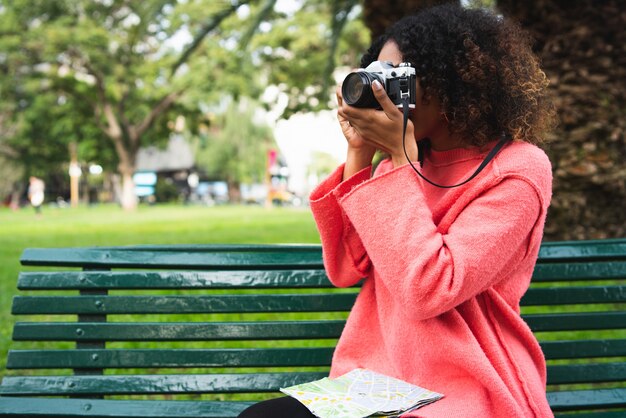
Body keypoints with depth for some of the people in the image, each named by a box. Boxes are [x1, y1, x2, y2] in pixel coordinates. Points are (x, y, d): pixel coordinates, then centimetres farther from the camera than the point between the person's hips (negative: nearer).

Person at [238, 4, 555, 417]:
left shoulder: (518, 168, -10)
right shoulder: (407, 164, 10)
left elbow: (428, 289, -21)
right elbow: (346, 269, 2)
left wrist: (399, 156, -17)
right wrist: (360, 152, -4)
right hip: (380, 384, 6)